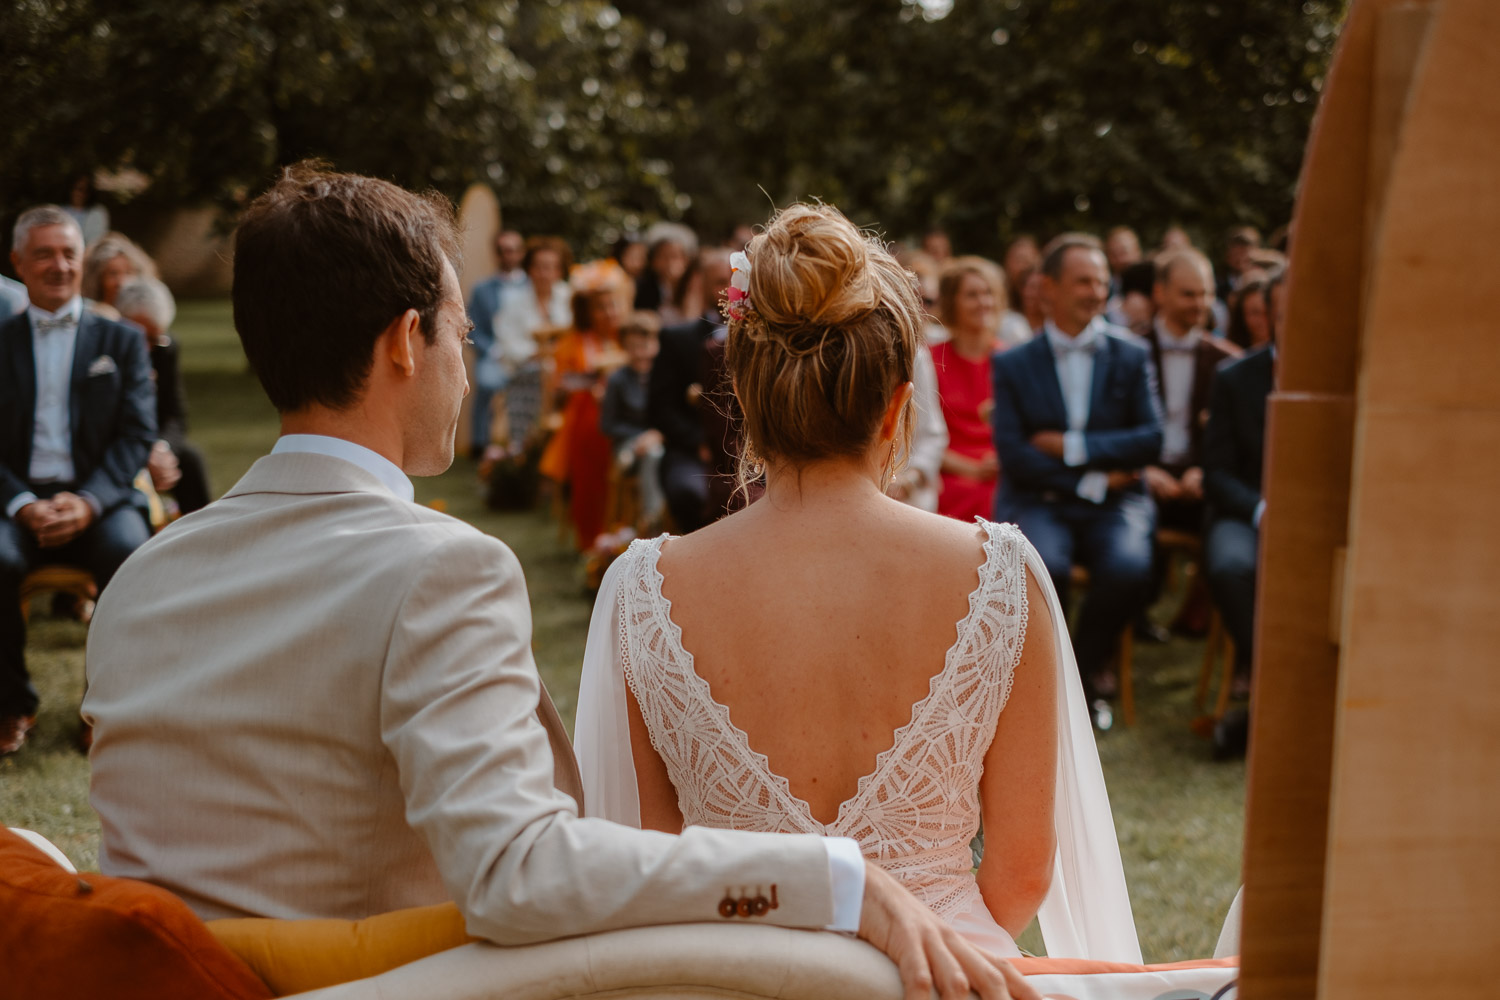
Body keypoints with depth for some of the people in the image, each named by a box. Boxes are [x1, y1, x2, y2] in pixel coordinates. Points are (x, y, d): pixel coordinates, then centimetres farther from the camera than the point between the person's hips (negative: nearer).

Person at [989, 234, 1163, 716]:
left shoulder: (1130, 356, 11)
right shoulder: (1012, 364, 7)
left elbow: (1152, 440, 0)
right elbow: (1014, 456, -3)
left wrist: (1073, 447, -8)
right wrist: (1092, 482, -10)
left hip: (1115, 502, 1)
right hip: (1038, 502, -1)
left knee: (1129, 566, -31)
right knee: (1042, 565, -34)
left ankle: (1089, 658, 0)